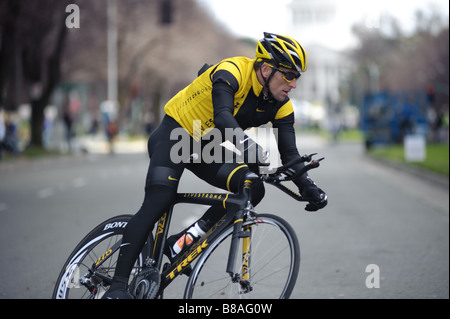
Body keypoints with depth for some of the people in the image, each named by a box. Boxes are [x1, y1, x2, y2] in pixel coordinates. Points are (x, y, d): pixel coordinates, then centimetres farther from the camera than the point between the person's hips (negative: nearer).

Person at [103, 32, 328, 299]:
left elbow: (290, 153, -8)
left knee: (253, 188, -15)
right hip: (174, 134, -6)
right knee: (158, 202, -22)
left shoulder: (280, 105, -7)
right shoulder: (232, 72, -27)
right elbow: (222, 116, -42)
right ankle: (117, 287, -19)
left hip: (206, 147, 7)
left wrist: (308, 187, -24)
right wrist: (248, 145, -58)